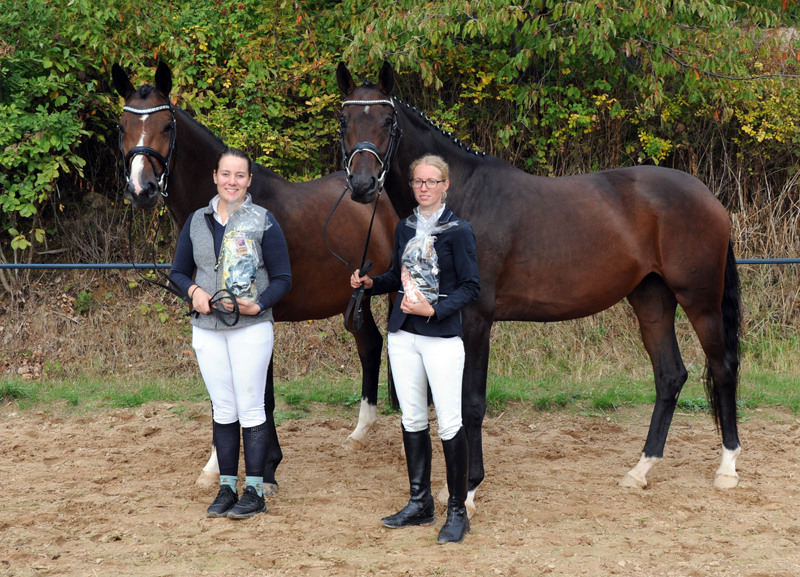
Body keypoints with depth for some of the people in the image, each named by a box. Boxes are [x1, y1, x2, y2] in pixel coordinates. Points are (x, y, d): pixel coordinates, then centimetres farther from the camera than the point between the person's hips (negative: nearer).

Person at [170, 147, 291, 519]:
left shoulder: (263, 221, -3)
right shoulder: (197, 221, 7)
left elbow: (283, 278, -3)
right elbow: (178, 272, 13)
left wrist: (259, 305, -21)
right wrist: (194, 291, -9)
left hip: (250, 328, -4)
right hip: (207, 329, 4)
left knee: (250, 409, 0)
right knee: (222, 410, 10)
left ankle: (254, 491, 6)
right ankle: (227, 488, 18)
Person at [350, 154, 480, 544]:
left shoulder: (458, 231, -8)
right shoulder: (405, 229, 10)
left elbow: (471, 287, -9)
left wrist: (434, 309, -20)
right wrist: (370, 283, 2)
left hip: (442, 338, -6)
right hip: (403, 335, 6)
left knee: (449, 424, -5)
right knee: (412, 419, 12)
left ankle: (457, 512, 2)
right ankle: (420, 504, 23)